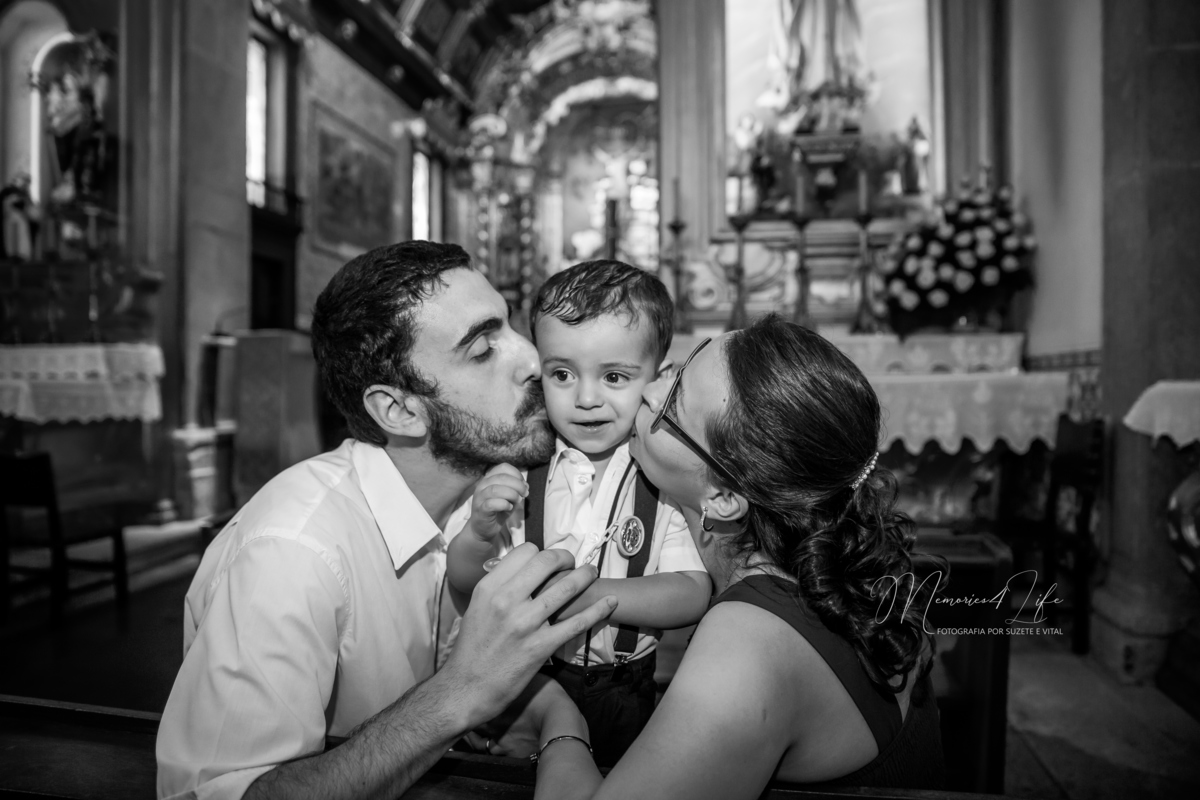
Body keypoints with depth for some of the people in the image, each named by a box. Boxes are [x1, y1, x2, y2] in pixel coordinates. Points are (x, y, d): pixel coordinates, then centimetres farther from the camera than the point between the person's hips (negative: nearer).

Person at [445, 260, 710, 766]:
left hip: (627, 694, 0)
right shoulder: (515, 465, -9)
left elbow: (693, 594, -17)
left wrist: (591, 593, -30)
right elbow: (462, 582, -5)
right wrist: (480, 534, -27)